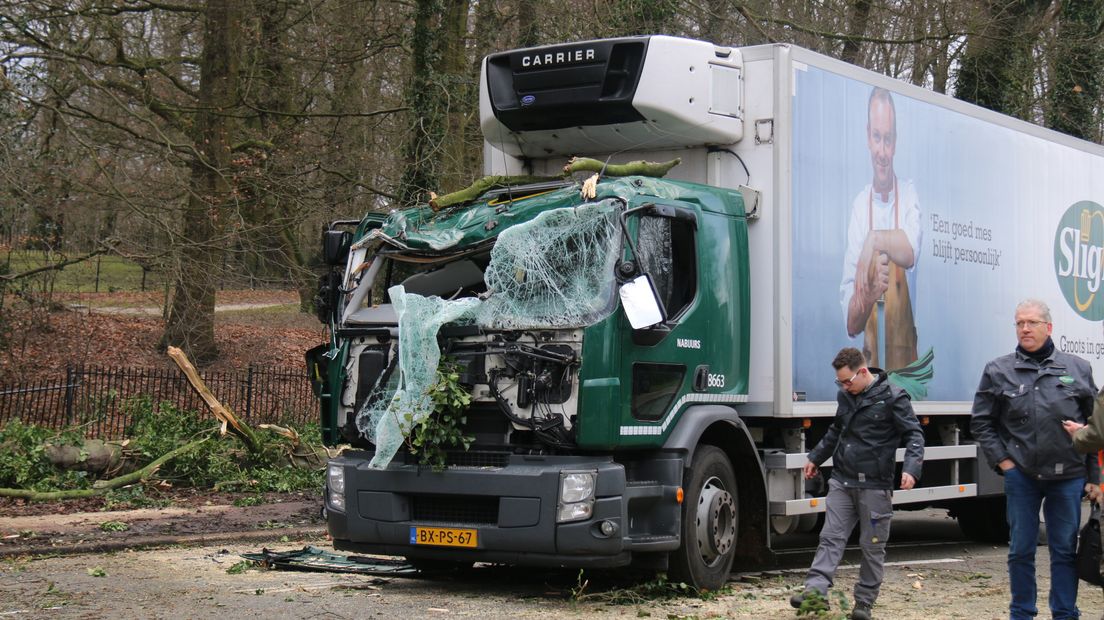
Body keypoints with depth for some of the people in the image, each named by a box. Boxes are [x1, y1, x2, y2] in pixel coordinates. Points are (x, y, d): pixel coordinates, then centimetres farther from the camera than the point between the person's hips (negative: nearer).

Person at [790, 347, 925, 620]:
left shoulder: (893, 397, -8)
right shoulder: (845, 397, 11)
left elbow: (914, 434, -9)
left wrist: (911, 468, -24)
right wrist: (816, 458, 31)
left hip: (874, 485, -5)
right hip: (841, 481, 5)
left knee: (872, 546, 4)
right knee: (830, 537, -3)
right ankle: (815, 590, -10)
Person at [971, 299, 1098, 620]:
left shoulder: (1078, 369, 6)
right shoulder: (998, 371, 3)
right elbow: (981, 422, 6)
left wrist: (1092, 471, 3)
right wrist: (1002, 460, -1)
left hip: (1068, 476, 1)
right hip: (1021, 474, 0)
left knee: (1065, 550, 7)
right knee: (1021, 550, 7)